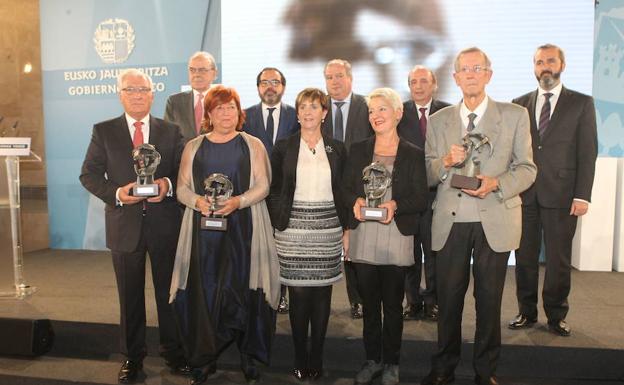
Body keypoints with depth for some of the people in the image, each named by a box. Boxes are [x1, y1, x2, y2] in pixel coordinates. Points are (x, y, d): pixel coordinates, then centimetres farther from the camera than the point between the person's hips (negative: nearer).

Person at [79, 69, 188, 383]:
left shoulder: (171, 131, 5)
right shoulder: (103, 131, 4)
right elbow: (89, 174, 1)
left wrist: (168, 184, -18)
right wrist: (115, 193, -16)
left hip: (164, 224, 0)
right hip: (125, 224, 0)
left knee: (168, 291, 10)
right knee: (130, 295, 12)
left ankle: (173, 351, 27)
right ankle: (132, 355, 28)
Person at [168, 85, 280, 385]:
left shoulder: (253, 145, 7)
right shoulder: (193, 147, 12)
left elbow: (262, 186, 0)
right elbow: (182, 188, 8)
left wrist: (238, 201, -17)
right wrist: (198, 201, -12)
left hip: (243, 228, -1)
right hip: (204, 228, 1)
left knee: (244, 290, 0)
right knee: (203, 291, 0)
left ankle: (249, 355, 16)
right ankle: (205, 358, 14)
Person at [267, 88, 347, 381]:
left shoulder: (337, 149, 7)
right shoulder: (283, 147, 3)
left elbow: (343, 191, 10)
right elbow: (273, 191, 5)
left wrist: (346, 227, 4)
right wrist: (277, 225, -2)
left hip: (328, 227, 2)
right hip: (294, 228, -1)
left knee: (322, 293, 6)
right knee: (299, 293, -1)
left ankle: (317, 358, 20)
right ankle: (300, 359, 15)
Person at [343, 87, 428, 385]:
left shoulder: (413, 154, 2)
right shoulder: (358, 150, 9)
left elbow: (420, 200, -1)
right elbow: (345, 190, 8)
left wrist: (395, 205, -19)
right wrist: (356, 201, -13)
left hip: (396, 238, -2)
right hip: (363, 238, 2)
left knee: (393, 304, 8)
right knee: (369, 302, 11)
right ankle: (372, 359, 27)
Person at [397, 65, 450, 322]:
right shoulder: (399, 113, 5)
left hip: (436, 192, 0)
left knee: (434, 250, 6)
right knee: (410, 250, 9)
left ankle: (432, 301, 21)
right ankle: (413, 302, 21)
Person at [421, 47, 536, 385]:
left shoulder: (515, 116, 4)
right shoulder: (438, 121, 9)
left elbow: (527, 168, 2)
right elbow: (427, 176, 7)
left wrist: (496, 183, -16)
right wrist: (446, 162, -14)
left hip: (495, 221, -1)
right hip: (450, 221, 1)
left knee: (489, 300, 9)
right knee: (448, 298, 8)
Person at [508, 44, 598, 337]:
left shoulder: (582, 103, 5)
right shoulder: (519, 104, 11)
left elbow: (587, 153, 0)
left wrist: (582, 195, -7)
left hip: (561, 193, -2)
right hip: (524, 193, 2)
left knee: (559, 259, 5)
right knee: (525, 257, 8)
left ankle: (556, 316, 21)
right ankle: (526, 312, 22)